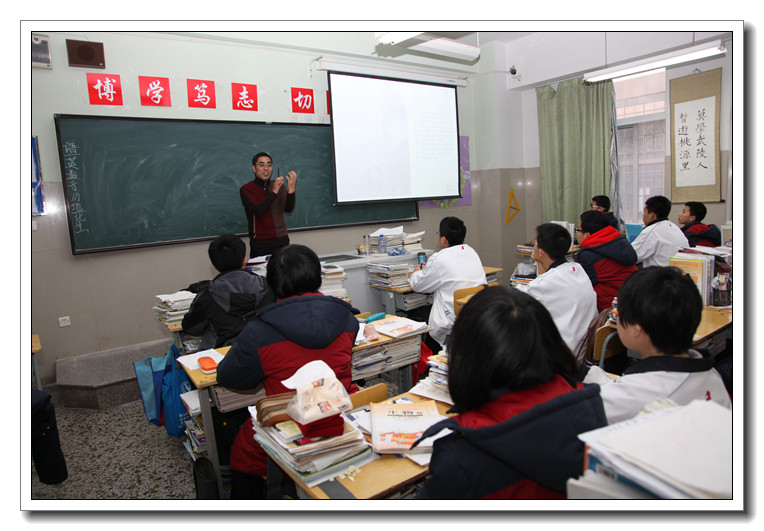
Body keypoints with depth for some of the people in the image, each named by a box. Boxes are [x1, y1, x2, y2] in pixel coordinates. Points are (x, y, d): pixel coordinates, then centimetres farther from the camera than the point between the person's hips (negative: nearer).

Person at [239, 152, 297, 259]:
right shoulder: (246, 189, -3)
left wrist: (291, 189, -22)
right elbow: (258, 211, -17)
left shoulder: (280, 186, 7)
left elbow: (288, 209, -6)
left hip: (282, 241, 3)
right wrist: (274, 191, -24)